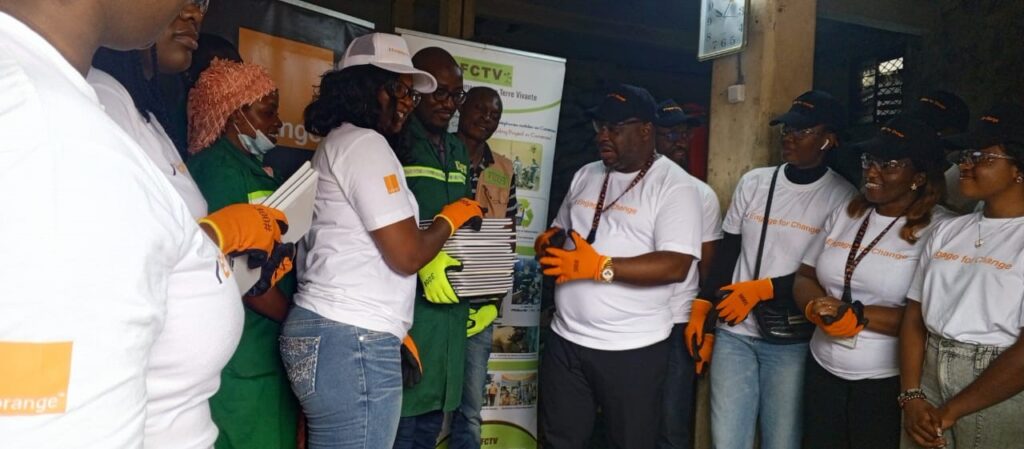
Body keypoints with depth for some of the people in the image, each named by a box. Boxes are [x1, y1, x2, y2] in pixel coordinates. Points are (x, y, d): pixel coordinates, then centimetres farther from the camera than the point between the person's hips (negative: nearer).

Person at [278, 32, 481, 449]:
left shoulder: (337, 144, 20)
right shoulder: (366, 143, -10)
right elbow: (407, 254, -15)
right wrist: (452, 217, 2)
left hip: (329, 331, 10)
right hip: (352, 341, -10)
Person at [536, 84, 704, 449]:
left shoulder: (675, 185, -10)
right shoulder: (586, 176, 10)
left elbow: (676, 266, -20)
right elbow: (561, 230, 21)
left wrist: (600, 267, -26)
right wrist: (547, 243, -3)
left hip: (633, 349, -5)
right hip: (566, 340, 6)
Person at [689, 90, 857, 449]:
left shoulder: (842, 197, -4)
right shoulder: (754, 182, 6)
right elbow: (726, 254, 9)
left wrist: (764, 289, -14)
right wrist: (701, 310, 3)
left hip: (792, 341, -3)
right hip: (734, 333, 3)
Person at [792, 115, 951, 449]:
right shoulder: (845, 214, 6)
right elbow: (804, 278, 7)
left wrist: (857, 315, -20)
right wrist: (820, 309, -13)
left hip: (889, 382, -5)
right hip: (823, 370, 5)